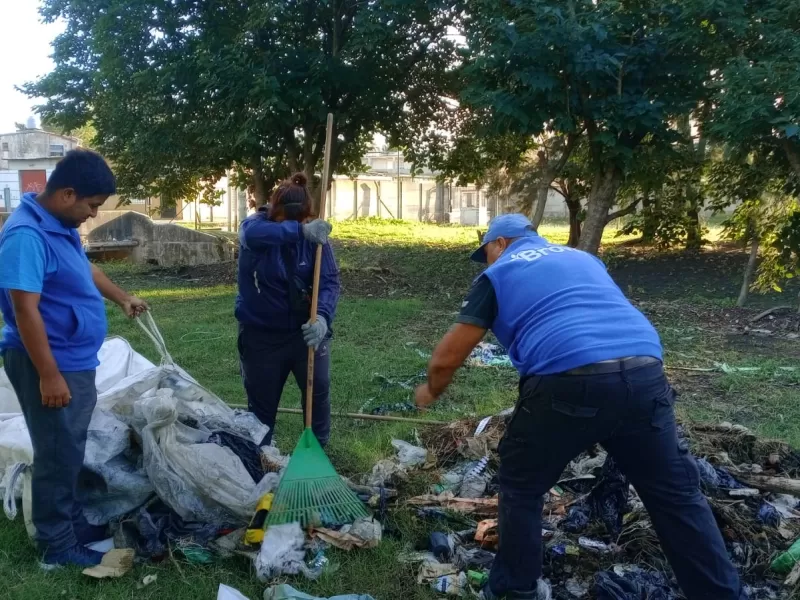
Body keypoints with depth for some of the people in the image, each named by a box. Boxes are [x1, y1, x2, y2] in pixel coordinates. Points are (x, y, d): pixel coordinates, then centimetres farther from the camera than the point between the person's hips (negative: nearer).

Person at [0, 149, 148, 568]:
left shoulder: (61, 224, 7)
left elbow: (84, 269, 26)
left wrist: (122, 299, 35)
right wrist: (49, 375, -25)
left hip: (75, 361, 10)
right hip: (51, 366, -10)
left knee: (70, 451, 20)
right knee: (57, 455, 2)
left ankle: (73, 524, 34)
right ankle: (58, 545, 16)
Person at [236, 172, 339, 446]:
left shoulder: (315, 234, -10)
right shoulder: (257, 225, -16)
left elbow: (330, 281, -17)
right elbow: (251, 233, -42)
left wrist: (323, 317, -37)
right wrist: (300, 231, -55)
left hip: (305, 328, 2)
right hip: (261, 333, -1)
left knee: (318, 388, 10)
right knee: (262, 401, 11)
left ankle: (319, 448, 31)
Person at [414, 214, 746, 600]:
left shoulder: (498, 274, 16)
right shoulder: (582, 257, 30)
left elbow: (446, 359, 14)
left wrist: (431, 391, 34)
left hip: (570, 381, -4)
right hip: (645, 374, 5)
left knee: (521, 489, 18)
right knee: (678, 496, 19)